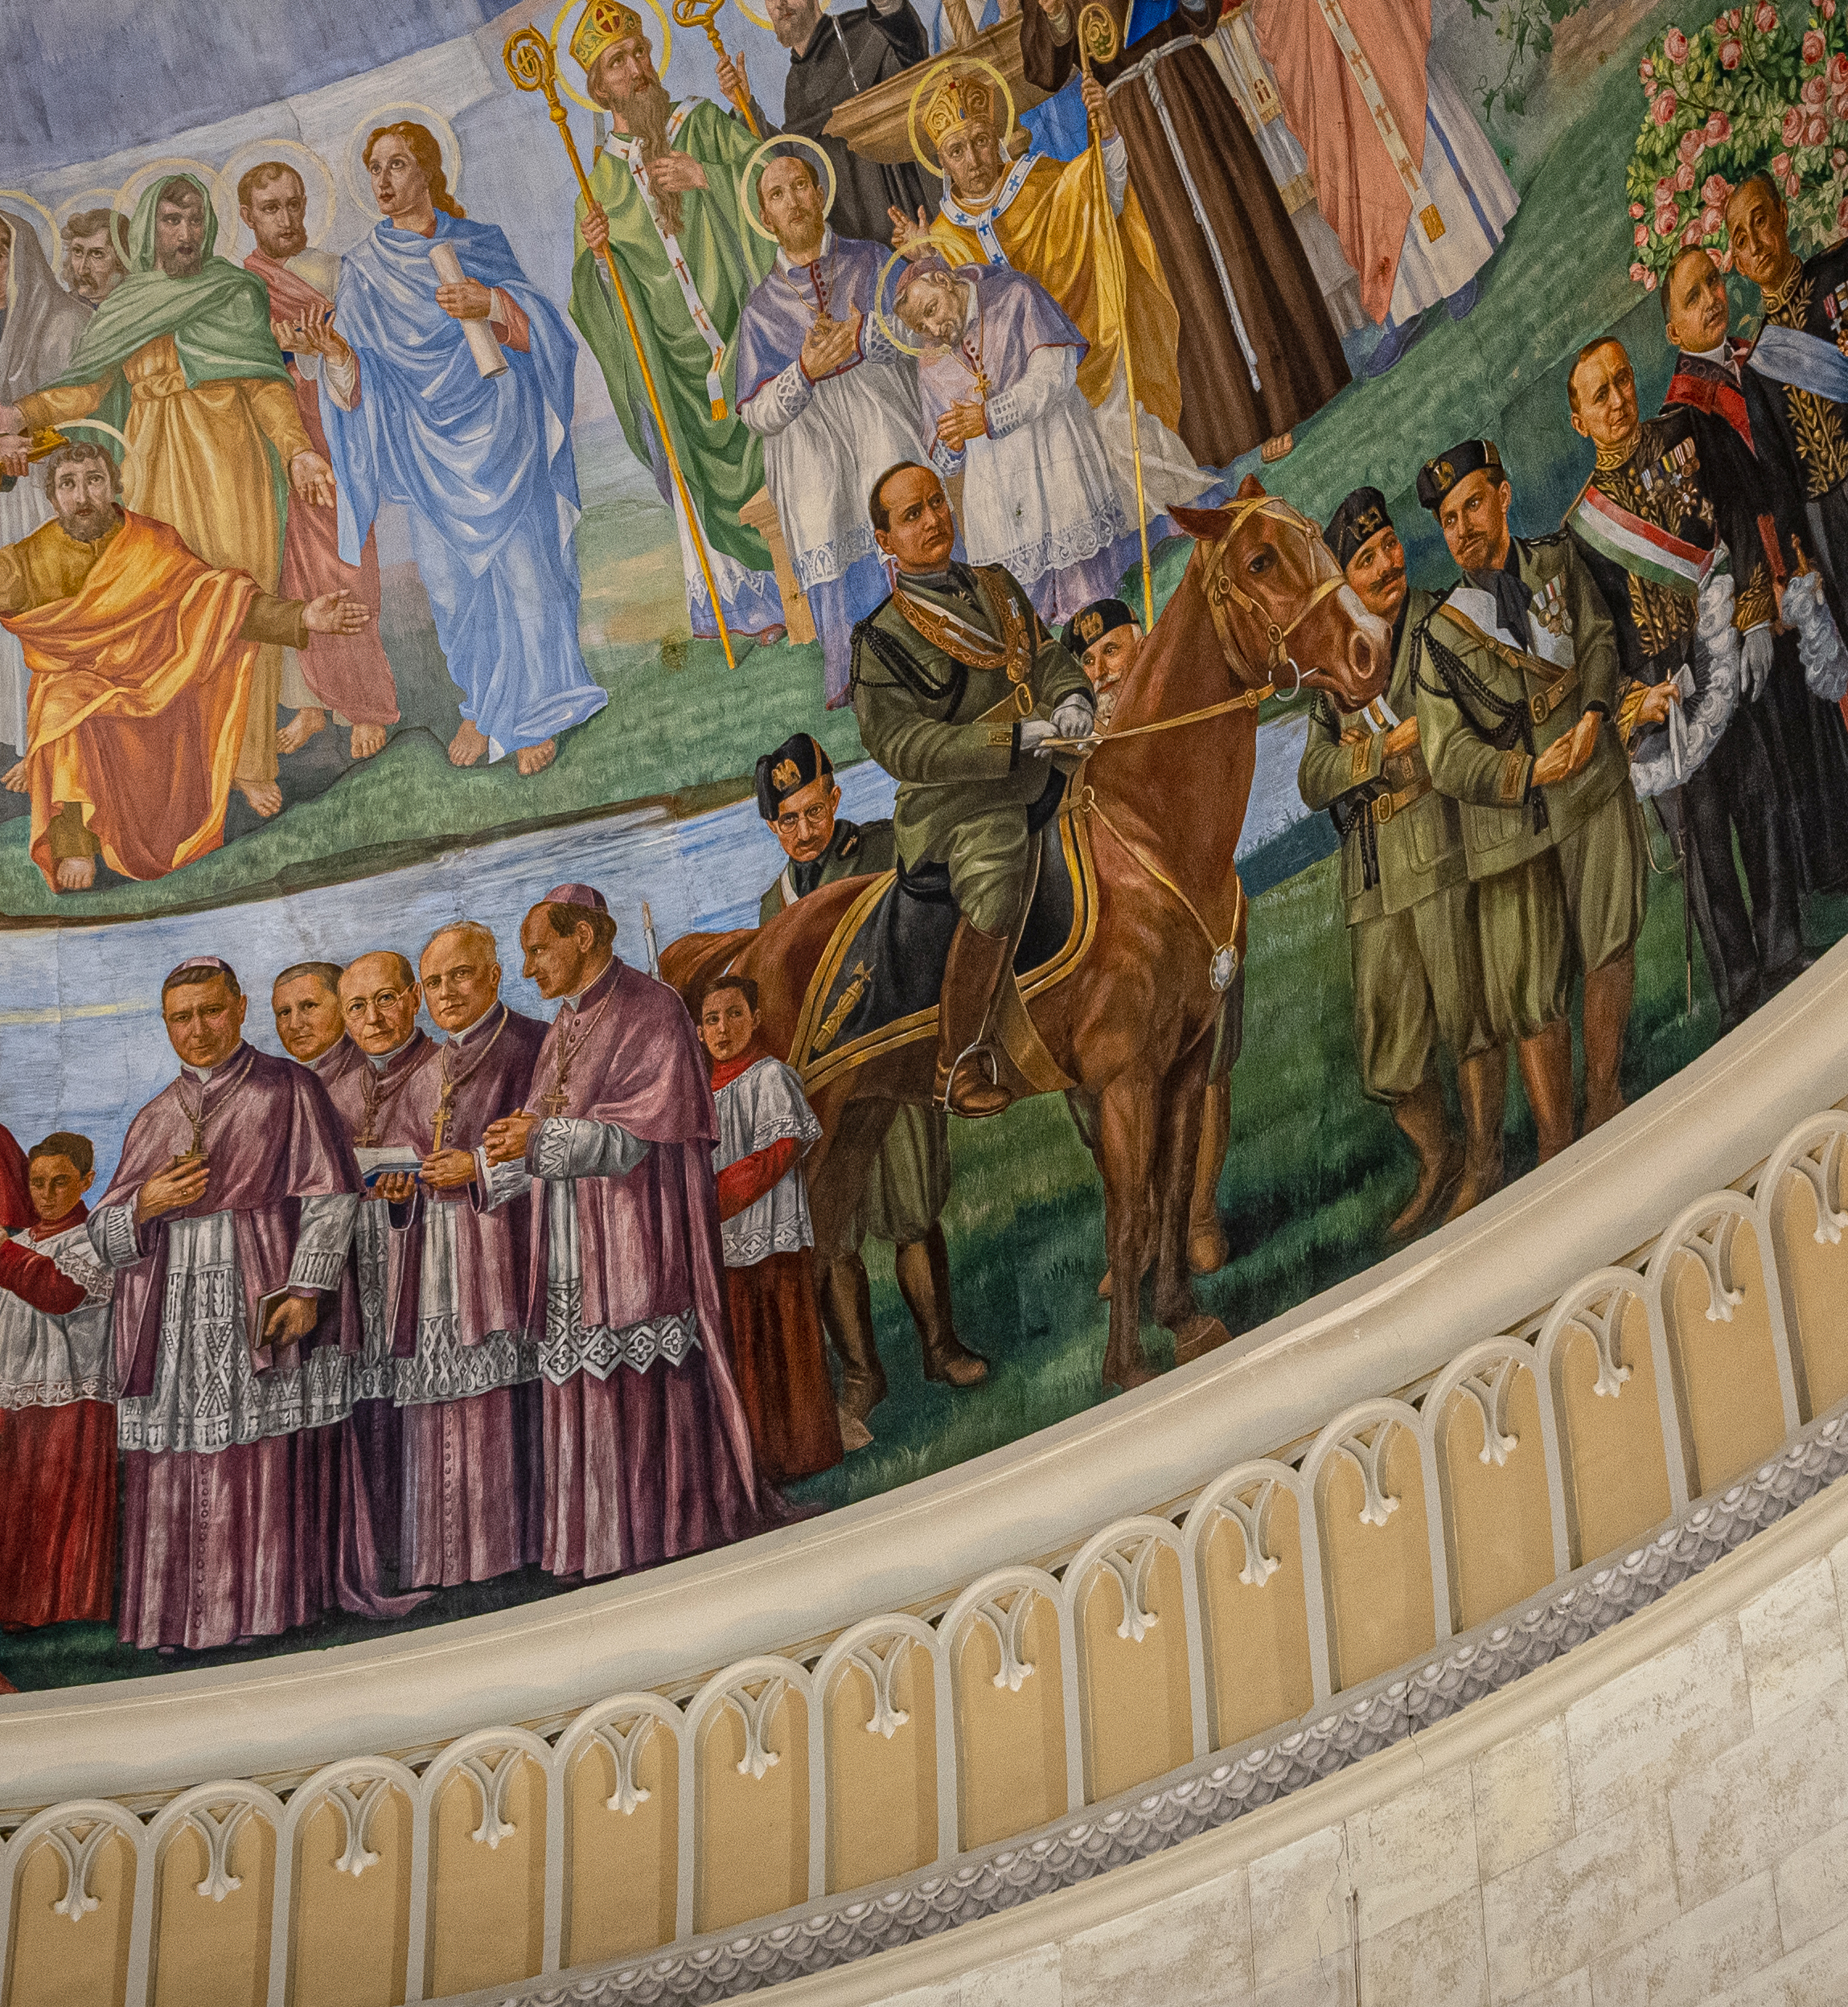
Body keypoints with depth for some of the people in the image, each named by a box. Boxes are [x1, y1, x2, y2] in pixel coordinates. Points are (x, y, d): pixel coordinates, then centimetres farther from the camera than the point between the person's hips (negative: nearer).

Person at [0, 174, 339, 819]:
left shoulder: (236, 294, 7)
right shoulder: (125, 306, 13)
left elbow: (265, 383, 1)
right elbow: (92, 385, 11)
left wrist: (297, 448, -13)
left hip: (229, 465, -2)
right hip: (157, 471, 2)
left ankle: (247, 762, 1)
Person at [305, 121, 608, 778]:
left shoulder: (478, 245, 4)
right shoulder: (363, 269, 7)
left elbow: (536, 325, -6)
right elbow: (359, 383, 2)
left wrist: (491, 305, -26)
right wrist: (334, 352, -21)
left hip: (496, 437, -2)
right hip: (424, 449, 2)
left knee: (521, 569, -4)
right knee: (452, 579, 6)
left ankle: (531, 714, 6)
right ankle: (480, 706, 21)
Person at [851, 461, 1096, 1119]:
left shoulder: (997, 587, 17)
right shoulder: (884, 639, -4)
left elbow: (1047, 657, 18)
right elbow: (902, 744, -13)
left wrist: (1072, 697, -9)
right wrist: (1017, 737, -22)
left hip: (1040, 781, 7)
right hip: (962, 801, -7)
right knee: (995, 891, -30)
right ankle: (958, 1065, -16)